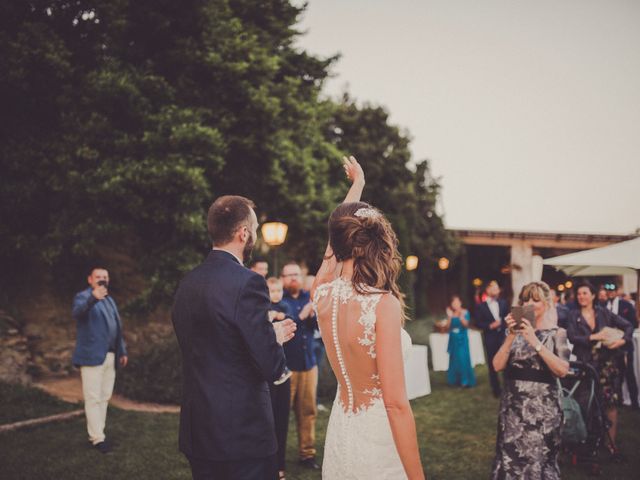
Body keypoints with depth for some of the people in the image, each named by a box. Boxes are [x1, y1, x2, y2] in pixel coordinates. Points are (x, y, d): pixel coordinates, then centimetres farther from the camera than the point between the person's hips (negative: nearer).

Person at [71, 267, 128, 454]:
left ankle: (97, 432, 22)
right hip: (92, 355, -8)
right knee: (94, 398, -5)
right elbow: (77, 311, -30)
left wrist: (122, 351, 18)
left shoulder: (109, 299, 20)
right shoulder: (83, 296, -5)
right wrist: (93, 298, -49)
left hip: (110, 357, 8)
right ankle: (97, 438, -2)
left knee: (104, 398, 12)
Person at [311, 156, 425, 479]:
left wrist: (357, 184, 32)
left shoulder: (323, 293, -5)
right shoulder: (384, 303, -21)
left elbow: (336, 241, 16)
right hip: (377, 437, -6)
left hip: (339, 431, 6)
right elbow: (396, 403, -22)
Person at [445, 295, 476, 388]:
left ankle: (465, 380, 1)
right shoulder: (450, 314, 3)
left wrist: (461, 316, -27)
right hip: (453, 339, 4)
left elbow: (466, 324, -15)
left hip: (462, 338, -4)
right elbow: (448, 326, -2)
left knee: (463, 358, -7)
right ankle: (455, 379, 19)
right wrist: (449, 316, -14)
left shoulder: (465, 312, -4)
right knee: (454, 359, 8)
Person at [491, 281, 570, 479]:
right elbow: (498, 366, -6)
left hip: (542, 408, -3)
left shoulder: (557, 333, -2)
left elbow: (562, 370, -17)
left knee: (539, 460, 6)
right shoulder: (516, 331, 6)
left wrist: (535, 342, -23)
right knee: (510, 458, 10)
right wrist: (511, 337, -17)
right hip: (512, 407, 3)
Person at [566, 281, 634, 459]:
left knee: (611, 404, -1)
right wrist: (593, 337, -18)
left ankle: (612, 442, 10)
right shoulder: (574, 316, 3)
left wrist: (622, 340, -10)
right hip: (587, 364, -1)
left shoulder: (604, 313, 6)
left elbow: (628, 326, 7)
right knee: (587, 405, 1)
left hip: (608, 363, 1)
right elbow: (572, 337, -10)